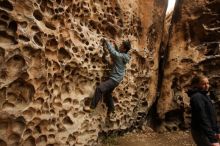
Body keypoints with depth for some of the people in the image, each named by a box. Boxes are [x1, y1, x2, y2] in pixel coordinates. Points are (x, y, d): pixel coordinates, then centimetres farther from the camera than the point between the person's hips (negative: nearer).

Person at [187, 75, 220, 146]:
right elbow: (202, 118, -24)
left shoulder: (205, 96, 13)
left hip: (208, 132, 10)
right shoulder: (197, 97, -18)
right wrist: (212, 138, -25)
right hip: (201, 133, -10)